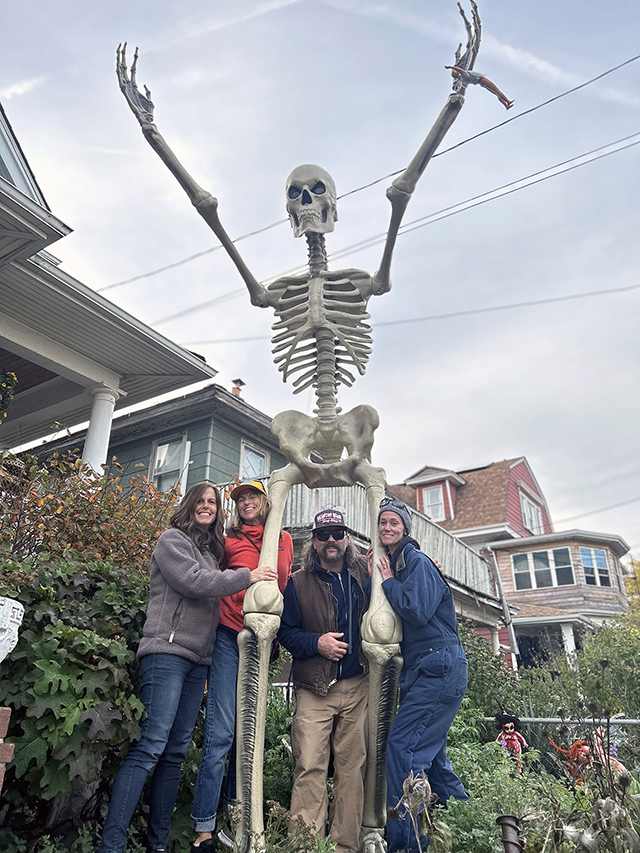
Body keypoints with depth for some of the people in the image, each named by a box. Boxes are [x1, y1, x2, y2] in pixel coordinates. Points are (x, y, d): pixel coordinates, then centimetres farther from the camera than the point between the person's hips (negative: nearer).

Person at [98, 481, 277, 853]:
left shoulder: (210, 551, 22)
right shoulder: (173, 540, 0)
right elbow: (194, 582, -14)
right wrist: (246, 576, -8)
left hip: (198, 660, 7)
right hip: (168, 652, -7)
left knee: (176, 753, 8)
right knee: (151, 746, -14)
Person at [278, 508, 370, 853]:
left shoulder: (363, 574, 8)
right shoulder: (298, 582, 2)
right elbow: (286, 631, 3)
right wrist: (316, 643, -14)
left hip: (357, 687, 2)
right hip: (314, 689, -2)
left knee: (352, 766, 7)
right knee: (310, 767, -5)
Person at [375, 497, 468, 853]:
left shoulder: (418, 562, -10)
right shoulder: (389, 565, 15)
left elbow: (419, 612, -22)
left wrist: (388, 581, -12)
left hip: (439, 668, -10)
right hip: (423, 670, 10)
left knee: (401, 746, -12)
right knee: (432, 754, 17)